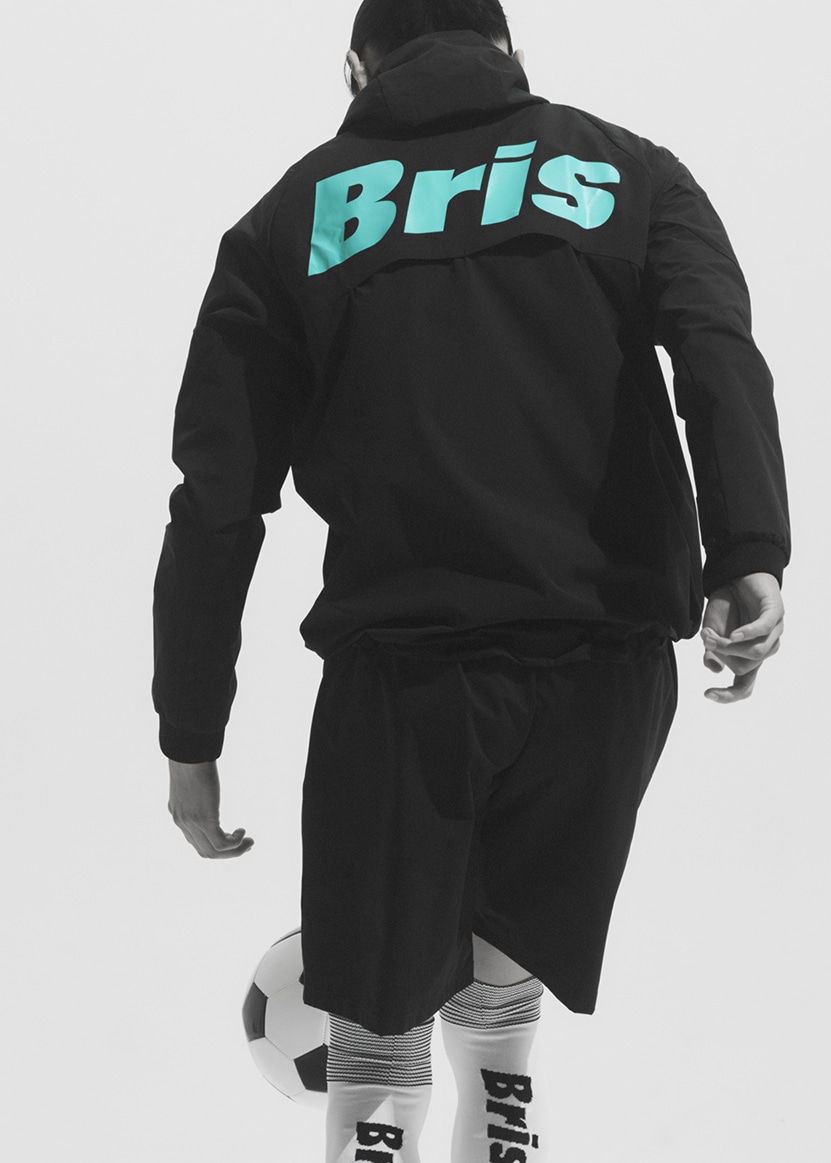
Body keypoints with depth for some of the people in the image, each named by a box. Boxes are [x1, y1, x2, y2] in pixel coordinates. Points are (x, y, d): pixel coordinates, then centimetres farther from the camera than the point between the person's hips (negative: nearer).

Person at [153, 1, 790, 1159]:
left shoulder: (295, 218, 12)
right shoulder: (628, 171, 14)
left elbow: (217, 497, 7)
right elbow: (718, 350, -7)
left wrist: (191, 737, 10)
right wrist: (749, 554, -19)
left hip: (401, 670, -1)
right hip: (604, 661, 2)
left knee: (379, 1040, 6)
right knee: (498, 999, 18)